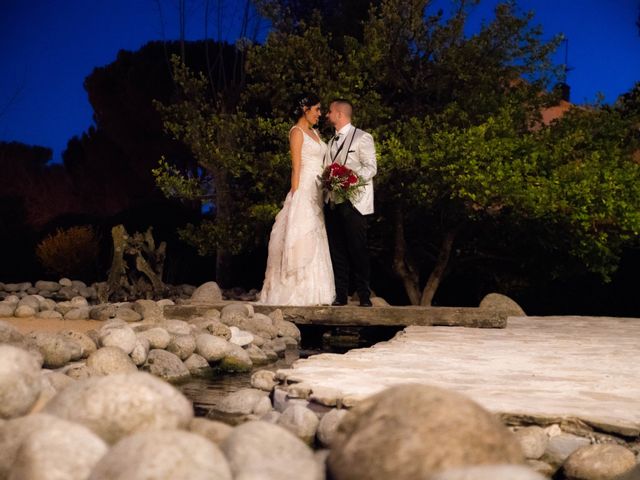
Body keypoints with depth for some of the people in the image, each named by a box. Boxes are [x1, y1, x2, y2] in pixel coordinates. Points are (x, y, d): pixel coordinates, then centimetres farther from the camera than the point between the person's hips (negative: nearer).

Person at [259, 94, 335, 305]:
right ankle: (299, 294, -8)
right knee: (303, 239, -9)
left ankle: (314, 294, 9)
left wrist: (324, 191, 10)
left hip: (317, 192, 9)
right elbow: (296, 167, -11)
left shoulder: (314, 133, 19)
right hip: (304, 190, -9)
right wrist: (296, 195, -16)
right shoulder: (297, 132, -5)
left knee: (315, 240, 7)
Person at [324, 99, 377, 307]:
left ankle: (364, 295, 0)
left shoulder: (362, 138, -1)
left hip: (353, 202, -7)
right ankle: (340, 295, 10)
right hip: (332, 202, 7)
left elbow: (371, 167, -9)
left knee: (358, 249, -6)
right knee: (336, 249, 5)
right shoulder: (332, 142, 21)